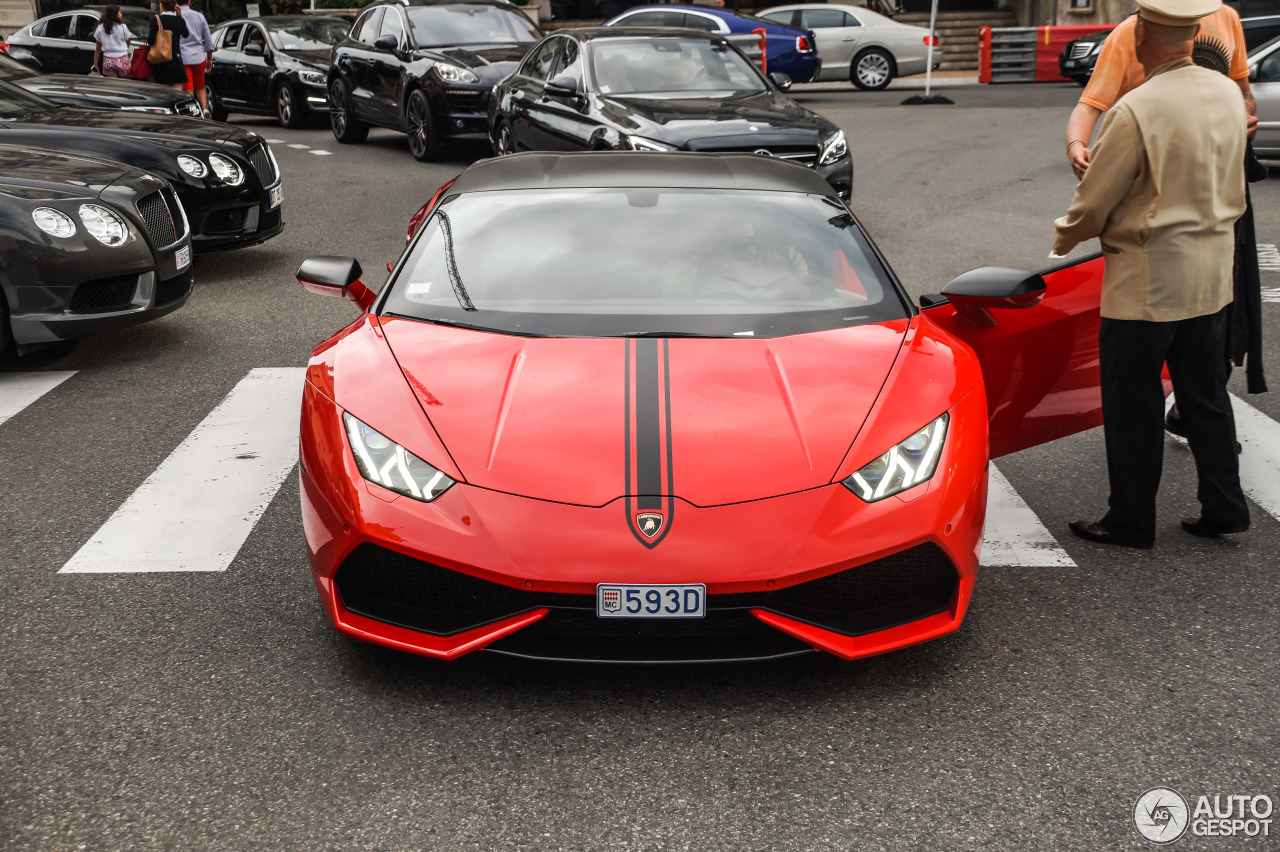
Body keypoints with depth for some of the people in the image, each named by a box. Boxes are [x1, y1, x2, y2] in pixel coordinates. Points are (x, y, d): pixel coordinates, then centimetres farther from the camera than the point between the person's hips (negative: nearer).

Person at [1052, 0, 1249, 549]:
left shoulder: (1137, 110, -20)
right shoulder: (1227, 94, 3)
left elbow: (1094, 202, -12)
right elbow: (1231, 189, 14)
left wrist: (1063, 239, 7)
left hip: (1147, 279, -7)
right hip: (1212, 273, 7)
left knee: (1132, 404, 5)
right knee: (1205, 394, 17)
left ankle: (1131, 520, 15)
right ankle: (1224, 507, 25)